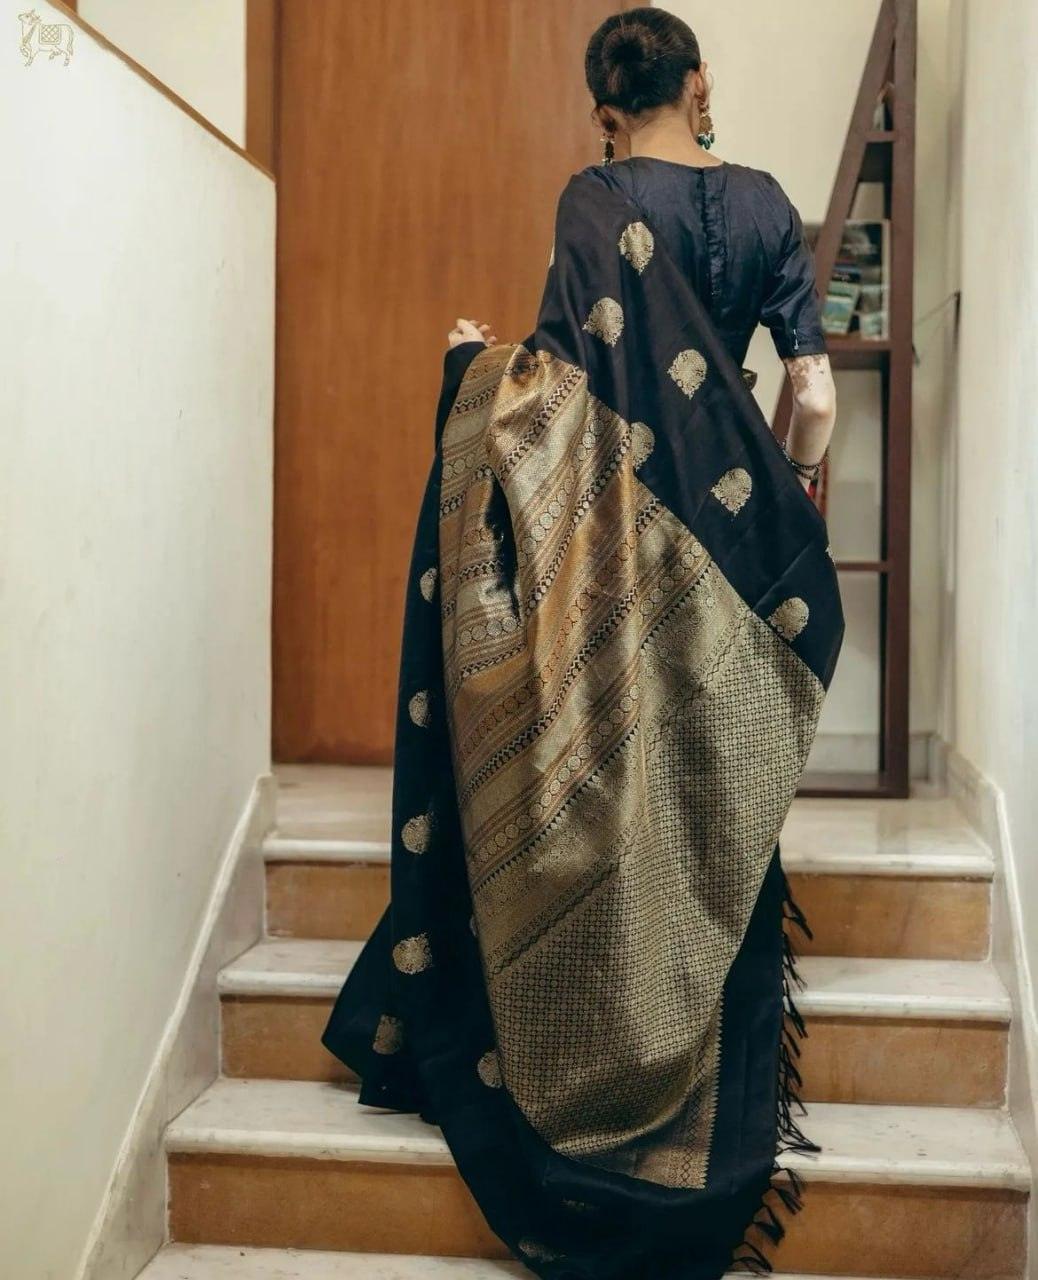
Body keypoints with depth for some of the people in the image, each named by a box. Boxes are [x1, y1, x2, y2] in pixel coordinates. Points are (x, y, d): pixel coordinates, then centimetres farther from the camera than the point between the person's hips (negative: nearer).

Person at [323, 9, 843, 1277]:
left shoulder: (596, 201, -6)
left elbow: (572, 371, -17)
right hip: (728, 538, 4)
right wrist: (788, 501, 16)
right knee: (710, 809, 12)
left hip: (615, 537, -3)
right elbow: (815, 392, 3)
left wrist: (477, 361, 2)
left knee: (613, 802, 8)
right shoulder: (764, 202, 5)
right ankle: (713, 1096, 20)